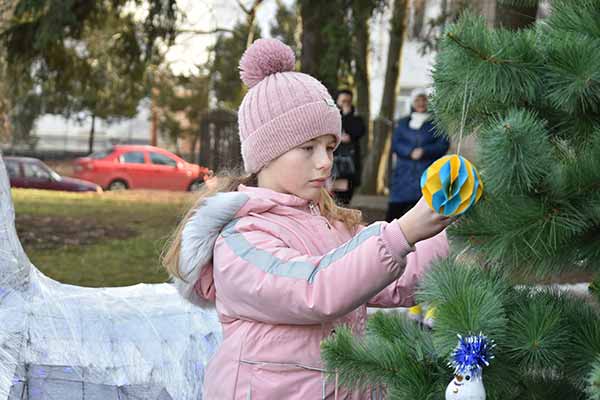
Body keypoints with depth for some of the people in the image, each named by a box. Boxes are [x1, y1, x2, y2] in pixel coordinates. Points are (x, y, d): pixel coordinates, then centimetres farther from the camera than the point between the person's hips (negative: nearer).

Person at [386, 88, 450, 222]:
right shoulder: (403, 123, 16)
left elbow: (443, 145, -1)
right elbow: (395, 144, 6)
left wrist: (424, 151, -16)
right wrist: (410, 152, -13)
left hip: (428, 174, -2)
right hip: (404, 173, 2)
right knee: (395, 208, -6)